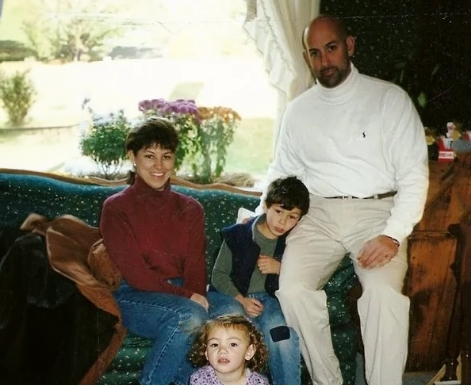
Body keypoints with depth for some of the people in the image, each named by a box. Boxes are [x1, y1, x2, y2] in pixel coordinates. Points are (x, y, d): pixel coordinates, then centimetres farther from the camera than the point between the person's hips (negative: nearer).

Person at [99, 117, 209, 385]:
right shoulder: (116, 208, 0)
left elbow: (195, 268, 4)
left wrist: (196, 298, -18)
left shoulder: (190, 209, 12)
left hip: (182, 299, 4)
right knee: (190, 316, -33)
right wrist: (186, 297, -18)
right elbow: (134, 273, -9)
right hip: (132, 297, -3)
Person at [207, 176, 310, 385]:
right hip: (230, 295, -2)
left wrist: (280, 268, -14)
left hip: (266, 297, 2)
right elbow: (219, 275, -3)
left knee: (281, 330, -29)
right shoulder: (238, 234, -10)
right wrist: (241, 300, -16)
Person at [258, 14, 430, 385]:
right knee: (292, 288, -24)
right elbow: (280, 172, 22)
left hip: (375, 211, -2)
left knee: (384, 291, -31)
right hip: (318, 215, 3)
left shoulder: (389, 97, 2)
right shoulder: (298, 110, 14)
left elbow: (414, 173, -3)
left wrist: (393, 235, -15)